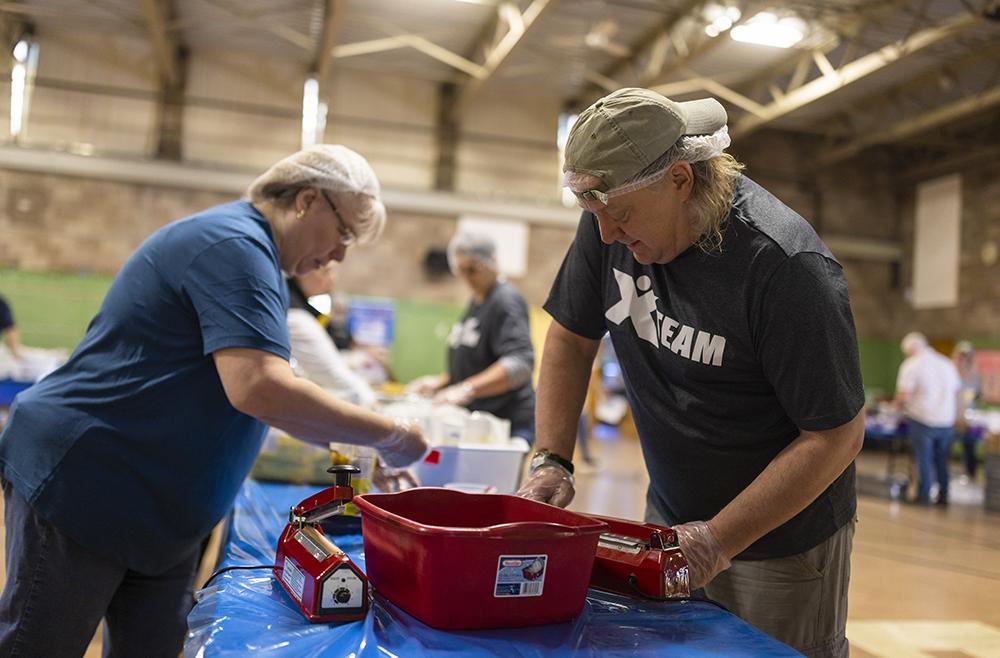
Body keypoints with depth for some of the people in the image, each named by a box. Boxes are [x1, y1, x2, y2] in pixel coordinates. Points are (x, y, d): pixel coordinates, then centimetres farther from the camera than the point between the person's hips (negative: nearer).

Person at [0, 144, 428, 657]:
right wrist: (389, 437, -22)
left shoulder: (245, 245, 12)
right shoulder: (235, 243, -20)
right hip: (82, 484, -10)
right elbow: (259, 388, -33)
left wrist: (351, 438, 6)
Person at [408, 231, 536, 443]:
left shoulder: (506, 301, -11)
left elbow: (520, 363, -25)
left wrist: (467, 389, -32)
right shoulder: (476, 301, 18)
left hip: (508, 423, -8)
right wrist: (441, 382, 13)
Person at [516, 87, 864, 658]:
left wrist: (719, 540, -24)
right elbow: (572, 338, 2)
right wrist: (552, 461, -8)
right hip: (670, 518, 5)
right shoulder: (612, 222, -10)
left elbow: (837, 437, -22)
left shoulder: (785, 266, -27)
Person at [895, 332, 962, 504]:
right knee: (942, 462, 15)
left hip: (922, 420, -5)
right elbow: (956, 393, 17)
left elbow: (903, 396, -16)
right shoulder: (948, 364, 9)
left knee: (923, 461, 4)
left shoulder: (911, 365, -10)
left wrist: (902, 406, 4)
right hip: (947, 421, 5)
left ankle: (923, 496, 9)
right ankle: (943, 496, 21)